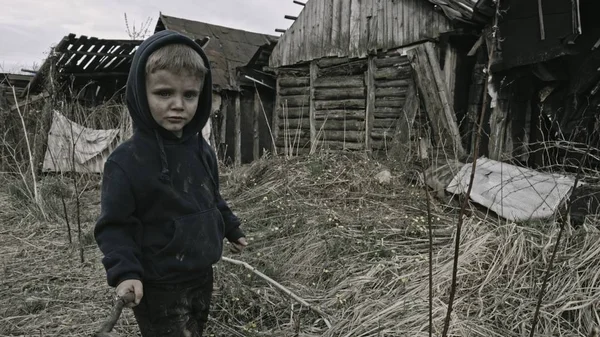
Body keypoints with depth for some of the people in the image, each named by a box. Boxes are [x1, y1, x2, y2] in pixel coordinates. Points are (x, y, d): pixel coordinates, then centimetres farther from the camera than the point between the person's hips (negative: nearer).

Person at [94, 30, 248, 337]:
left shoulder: (202, 151, 1)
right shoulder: (126, 161, -20)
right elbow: (113, 227, -15)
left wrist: (232, 229, 24)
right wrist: (124, 272, -26)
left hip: (201, 276, 7)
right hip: (158, 290, -7)